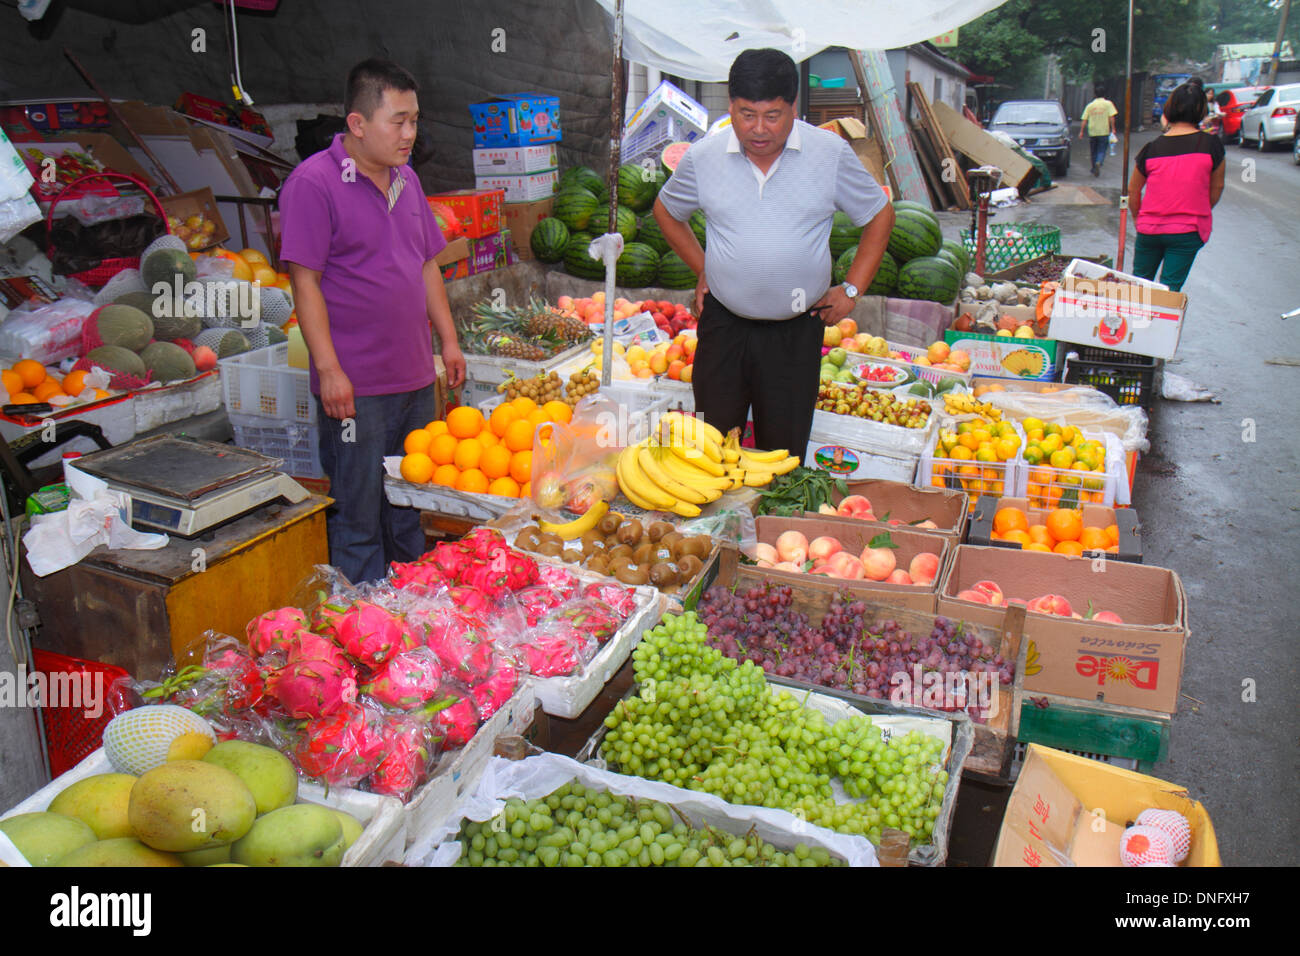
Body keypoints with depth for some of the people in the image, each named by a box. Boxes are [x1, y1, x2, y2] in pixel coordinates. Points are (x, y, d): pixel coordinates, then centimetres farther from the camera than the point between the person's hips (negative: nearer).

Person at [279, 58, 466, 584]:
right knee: (358, 513, 2)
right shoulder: (312, 183, -10)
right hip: (354, 385, -7)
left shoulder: (406, 178, 12)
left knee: (410, 503, 17)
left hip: (416, 376, 7)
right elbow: (305, 282, -13)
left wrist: (449, 340, 15)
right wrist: (329, 369, -16)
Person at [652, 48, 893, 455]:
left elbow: (879, 214, 7)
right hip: (724, 323, 1)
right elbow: (666, 211, 16)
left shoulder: (831, 153, -5)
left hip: (796, 329, -1)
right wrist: (702, 269, 9)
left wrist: (851, 289, 2)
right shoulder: (703, 157, -3)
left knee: (785, 449, 8)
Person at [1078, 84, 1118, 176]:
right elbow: (1111, 117, -8)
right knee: (1102, 151, -1)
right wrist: (1113, 129, -4)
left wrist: (1081, 132, 5)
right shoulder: (1108, 104, -1)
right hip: (1104, 132, -2)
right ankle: (1098, 162, -29)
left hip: (1092, 132, 3)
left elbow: (1084, 120, 2)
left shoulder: (1090, 105, 6)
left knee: (1094, 151, 16)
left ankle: (1094, 169, 23)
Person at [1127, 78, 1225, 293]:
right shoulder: (1211, 144, -8)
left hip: (1149, 228, 1)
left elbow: (1133, 191, 4)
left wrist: (1137, 218, 21)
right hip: (1187, 231, -1)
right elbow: (1217, 187, 3)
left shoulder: (1151, 148, -5)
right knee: (1169, 289, 4)